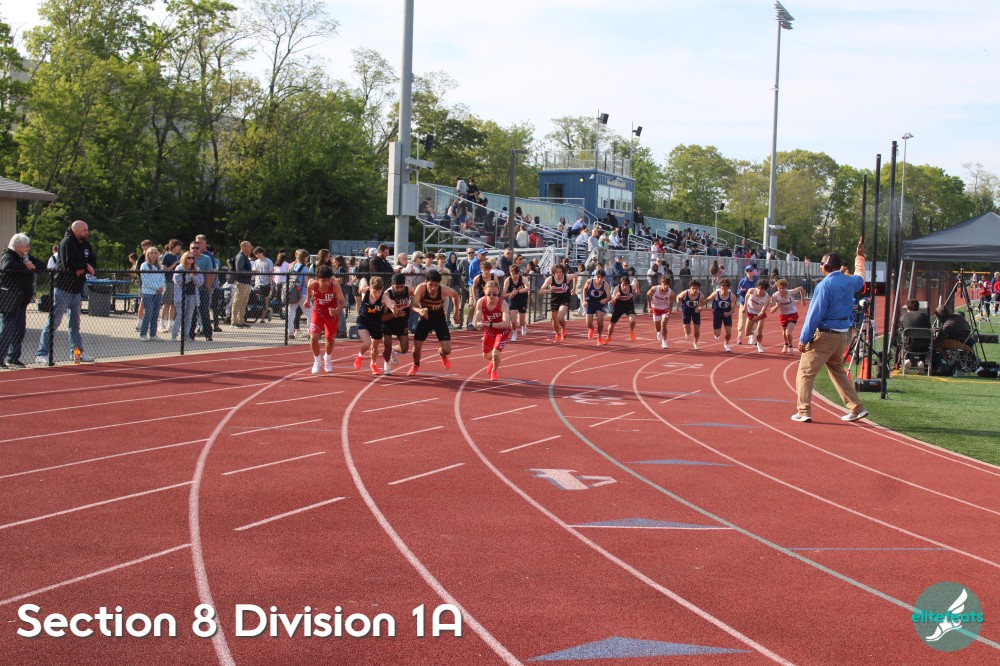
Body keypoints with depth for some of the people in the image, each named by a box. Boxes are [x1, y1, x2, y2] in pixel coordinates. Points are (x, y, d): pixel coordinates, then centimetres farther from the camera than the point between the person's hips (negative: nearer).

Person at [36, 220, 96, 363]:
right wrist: (85, 266, -11)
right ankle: (41, 354, -6)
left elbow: (93, 263, 7)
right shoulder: (67, 243, -13)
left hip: (77, 290, 8)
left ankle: (77, 351, 25)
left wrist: (83, 269, -14)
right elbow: (68, 265, -24)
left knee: (75, 322, 15)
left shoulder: (86, 245, 11)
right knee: (53, 322, -8)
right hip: (63, 288, -8)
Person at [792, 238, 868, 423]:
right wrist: (860, 257, 49)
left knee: (805, 372, -1)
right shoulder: (849, 282, 7)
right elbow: (860, 278, 34)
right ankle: (857, 408, 18)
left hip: (825, 335, -8)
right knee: (838, 370, 22)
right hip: (844, 334, 8)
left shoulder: (825, 285, -15)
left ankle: (803, 412, -6)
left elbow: (814, 314, -17)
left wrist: (804, 339, -13)